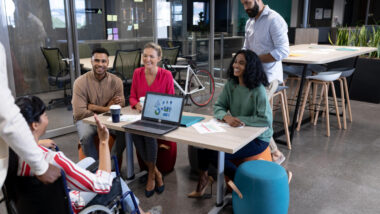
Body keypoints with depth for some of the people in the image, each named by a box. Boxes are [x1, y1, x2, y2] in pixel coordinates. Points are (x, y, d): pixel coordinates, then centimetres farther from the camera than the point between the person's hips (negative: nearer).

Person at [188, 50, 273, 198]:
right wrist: (226, 116, -22)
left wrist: (239, 119, -24)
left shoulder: (258, 90, -18)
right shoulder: (231, 85, 1)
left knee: (215, 153, -19)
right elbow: (218, 107, 1)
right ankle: (203, 178, 7)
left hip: (257, 138, -6)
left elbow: (266, 120, -23)